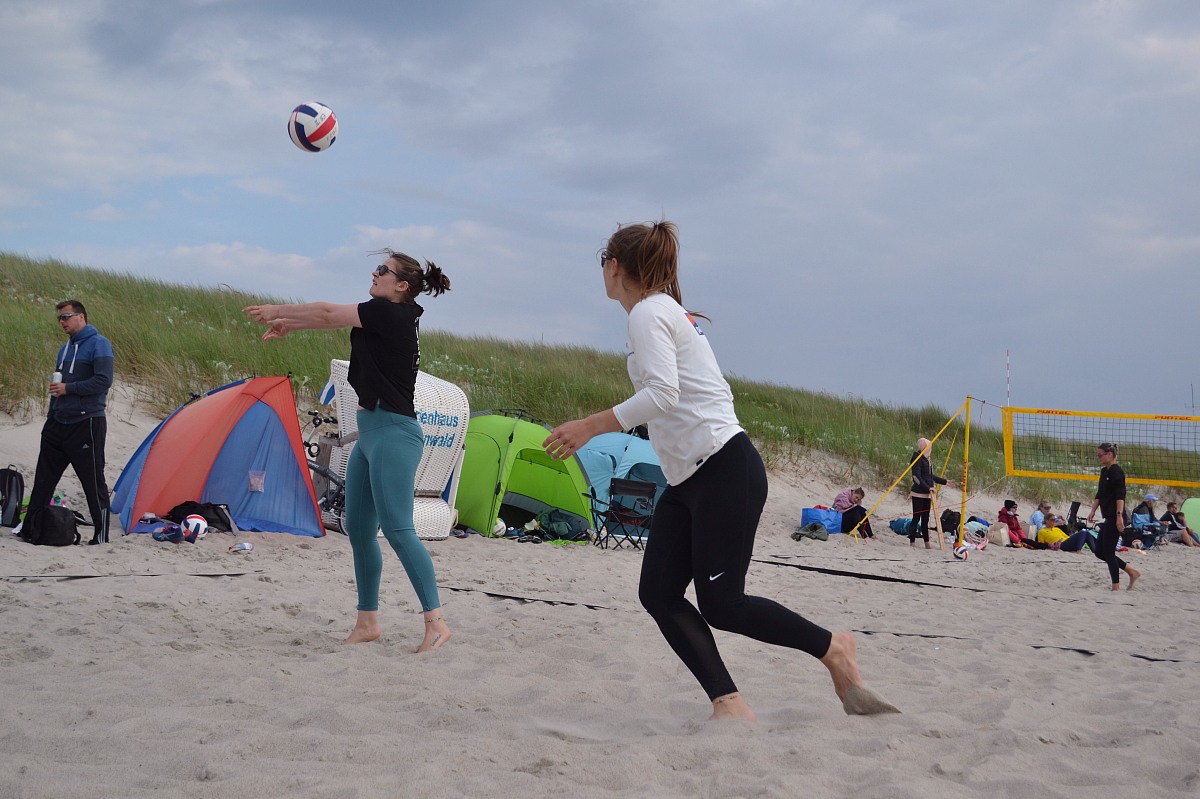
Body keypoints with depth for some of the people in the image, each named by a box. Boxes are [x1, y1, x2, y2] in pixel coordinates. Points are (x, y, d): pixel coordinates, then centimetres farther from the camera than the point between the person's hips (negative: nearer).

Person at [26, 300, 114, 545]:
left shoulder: (98, 344, -10)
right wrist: (51, 416, 20)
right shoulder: (66, 348, 17)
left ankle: (101, 536, 3)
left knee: (94, 483, -3)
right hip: (59, 423, 9)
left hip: (87, 425, -9)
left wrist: (68, 388, -17)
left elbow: (104, 381, -20)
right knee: (44, 478, 10)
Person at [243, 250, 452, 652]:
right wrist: (290, 324, 21)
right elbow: (335, 320, 26)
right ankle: (367, 621, 20)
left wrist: (277, 311, 5)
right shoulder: (386, 317, 15)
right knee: (359, 530, 12)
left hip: (393, 431, -10)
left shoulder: (393, 314, -12)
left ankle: (436, 622, -13)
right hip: (371, 432, 10)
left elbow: (329, 314, -7)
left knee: (397, 528, -14)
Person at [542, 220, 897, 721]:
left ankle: (832, 648, 10)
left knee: (720, 604, -9)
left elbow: (662, 394, -24)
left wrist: (589, 427, -23)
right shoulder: (672, 312, 20)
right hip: (687, 481, 10)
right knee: (659, 593, -1)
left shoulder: (648, 312, -9)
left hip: (725, 470, -10)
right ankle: (729, 705, -5)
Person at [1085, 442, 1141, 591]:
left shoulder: (1117, 471, -11)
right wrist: (1093, 511, 11)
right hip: (1109, 518, 10)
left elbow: (1120, 495, -19)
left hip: (1115, 517, -10)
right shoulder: (1104, 471, 16)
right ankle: (1132, 572, 17)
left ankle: (1116, 587, 1)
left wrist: (1119, 515, -26)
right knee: (1099, 552, 10)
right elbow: (1099, 494, 21)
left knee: (1108, 552, -6)